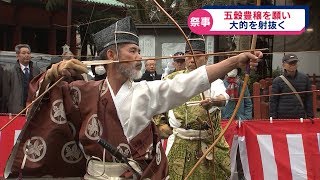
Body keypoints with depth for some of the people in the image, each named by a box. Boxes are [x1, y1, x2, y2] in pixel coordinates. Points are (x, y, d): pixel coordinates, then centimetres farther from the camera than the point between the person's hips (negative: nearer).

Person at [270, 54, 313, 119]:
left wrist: (310, 115, 7)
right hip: (283, 117, -2)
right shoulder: (277, 81, 0)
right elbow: (273, 101, 0)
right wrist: (273, 118, -5)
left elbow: (308, 98, 10)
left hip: (300, 117, 2)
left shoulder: (304, 78, 8)